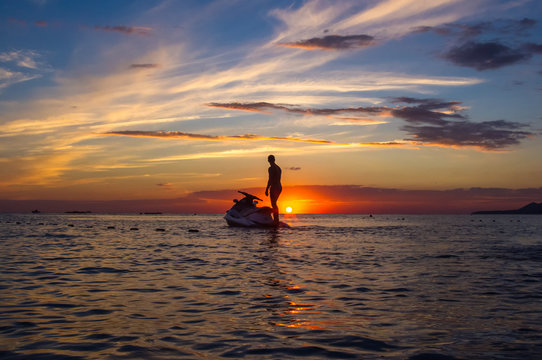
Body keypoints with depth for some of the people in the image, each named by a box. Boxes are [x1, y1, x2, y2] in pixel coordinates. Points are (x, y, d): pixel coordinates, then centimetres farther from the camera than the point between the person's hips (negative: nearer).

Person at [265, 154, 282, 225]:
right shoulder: (278, 168, 14)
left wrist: (267, 189, -16)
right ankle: (276, 220, 23)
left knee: (273, 205, -6)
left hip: (274, 187, -9)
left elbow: (270, 179, -19)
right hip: (279, 187, 9)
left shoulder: (271, 168, -13)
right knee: (274, 204, 19)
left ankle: (276, 220, -8)